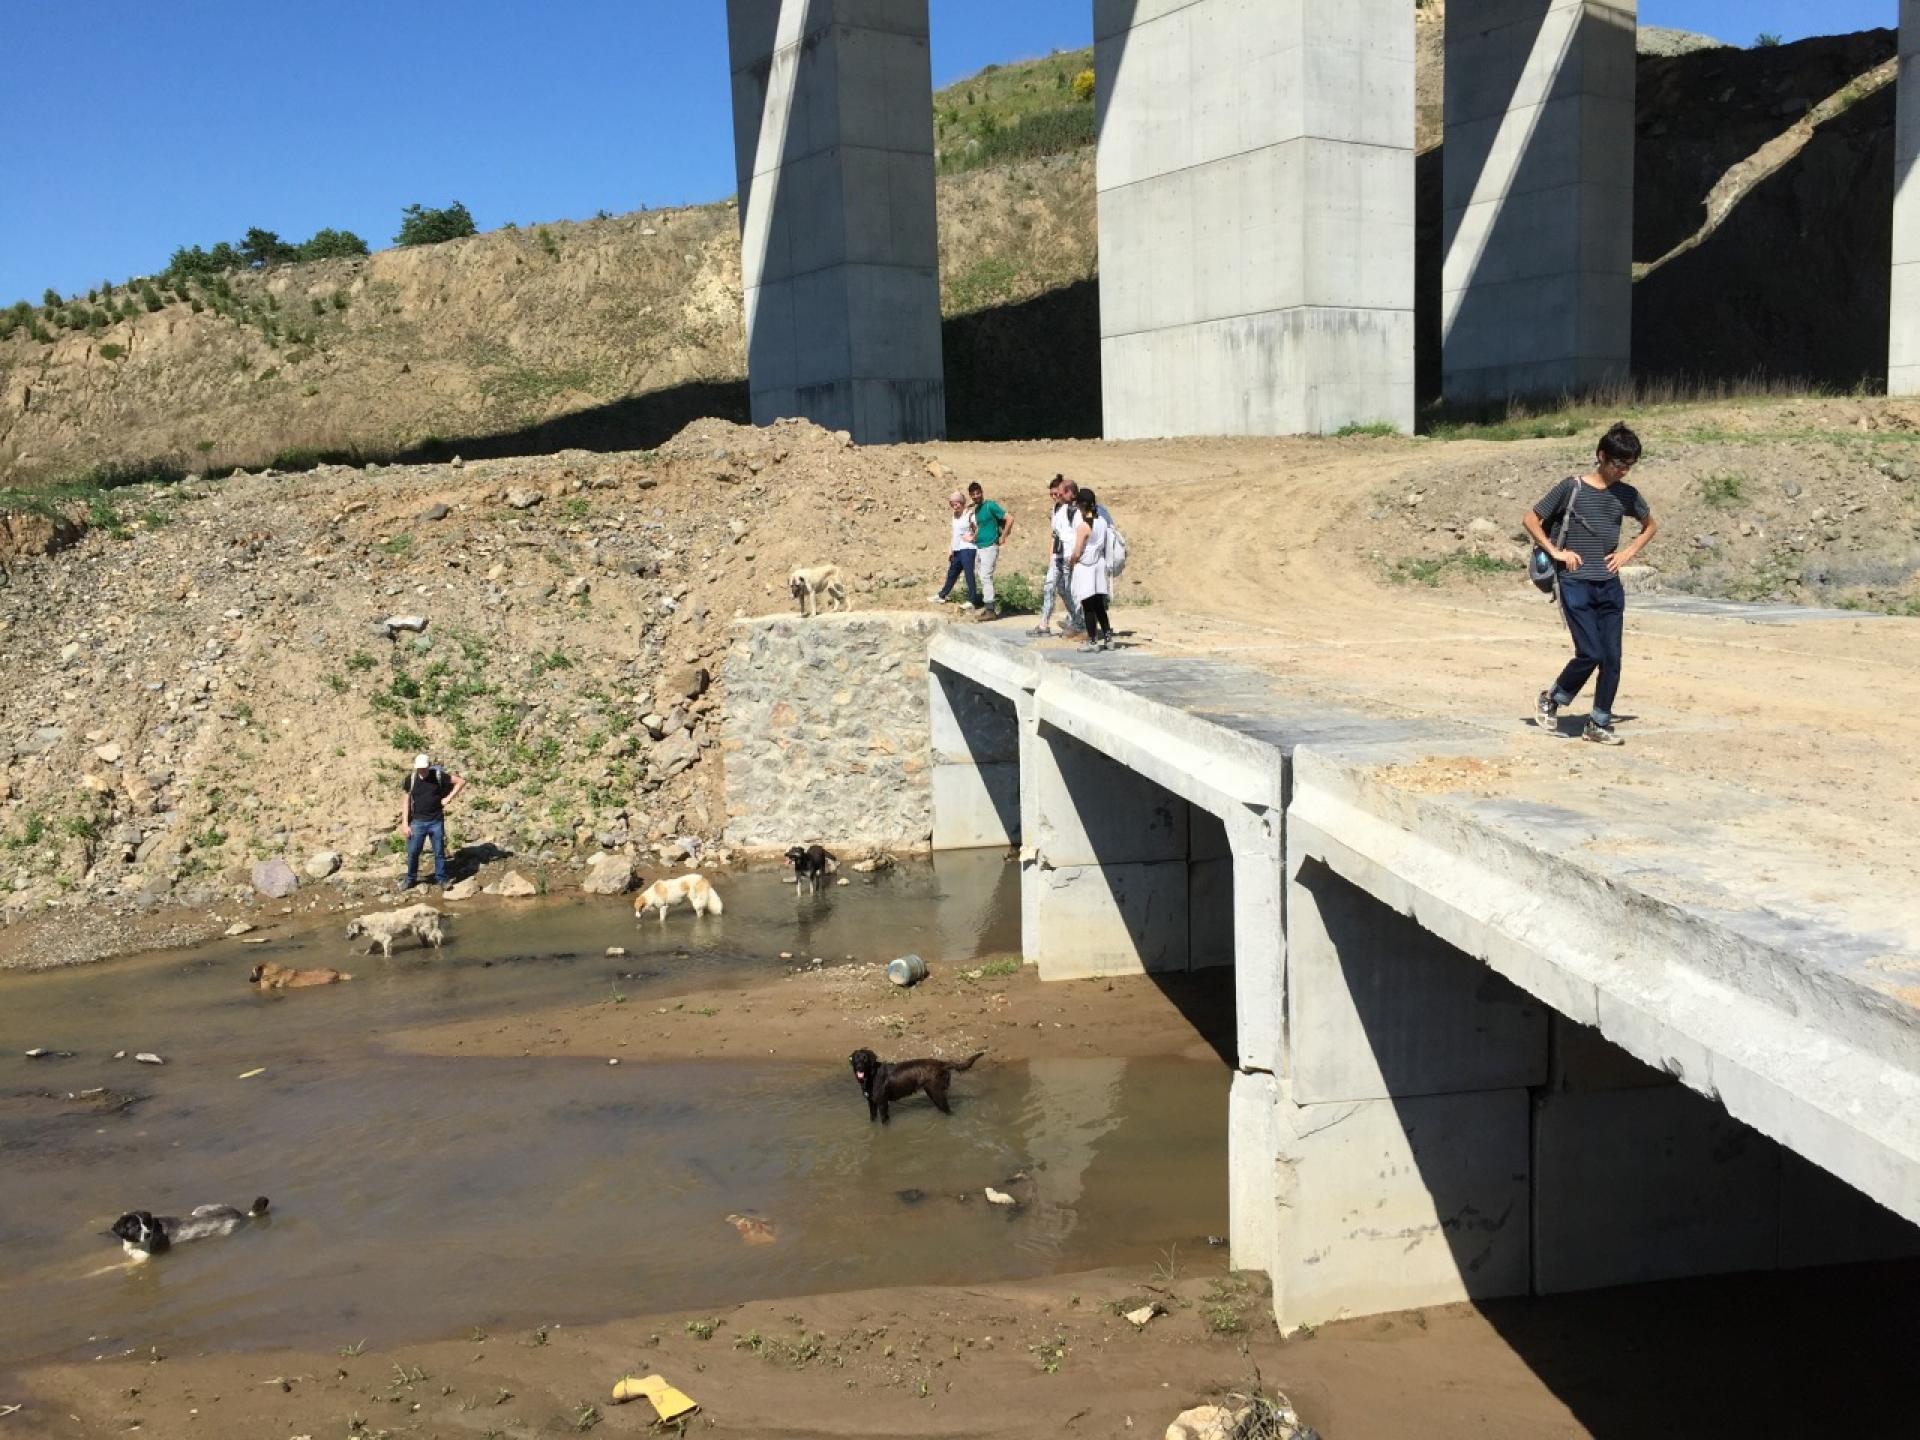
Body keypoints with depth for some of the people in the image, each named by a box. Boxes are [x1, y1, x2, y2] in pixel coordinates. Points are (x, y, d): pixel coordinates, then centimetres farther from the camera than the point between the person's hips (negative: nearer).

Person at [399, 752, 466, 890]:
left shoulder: (438, 776, -6)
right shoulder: (411, 779, -2)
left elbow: (461, 781, -2)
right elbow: (407, 801, 3)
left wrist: (449, 797, -7)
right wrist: (405, 823, -2)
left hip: (436, 822, -1)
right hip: (418, 822, 1)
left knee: (439, 852, 5)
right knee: (412, 852, 4)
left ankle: (441, 879, 18)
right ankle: (410, 879, 21)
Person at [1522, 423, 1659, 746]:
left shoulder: (1627, 495, 8)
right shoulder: (1572, 487, -5)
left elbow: (1651, 525, 25)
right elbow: (1530, 519, -1)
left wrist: (1629, 552, 10)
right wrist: (1556, 552, -8)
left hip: (1610, 587, 5)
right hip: (1576, 584, -5)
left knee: (1612, 658, 1)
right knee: (1590, 653, -12)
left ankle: (1599, 724, 12)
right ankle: (1552, 699, 14)